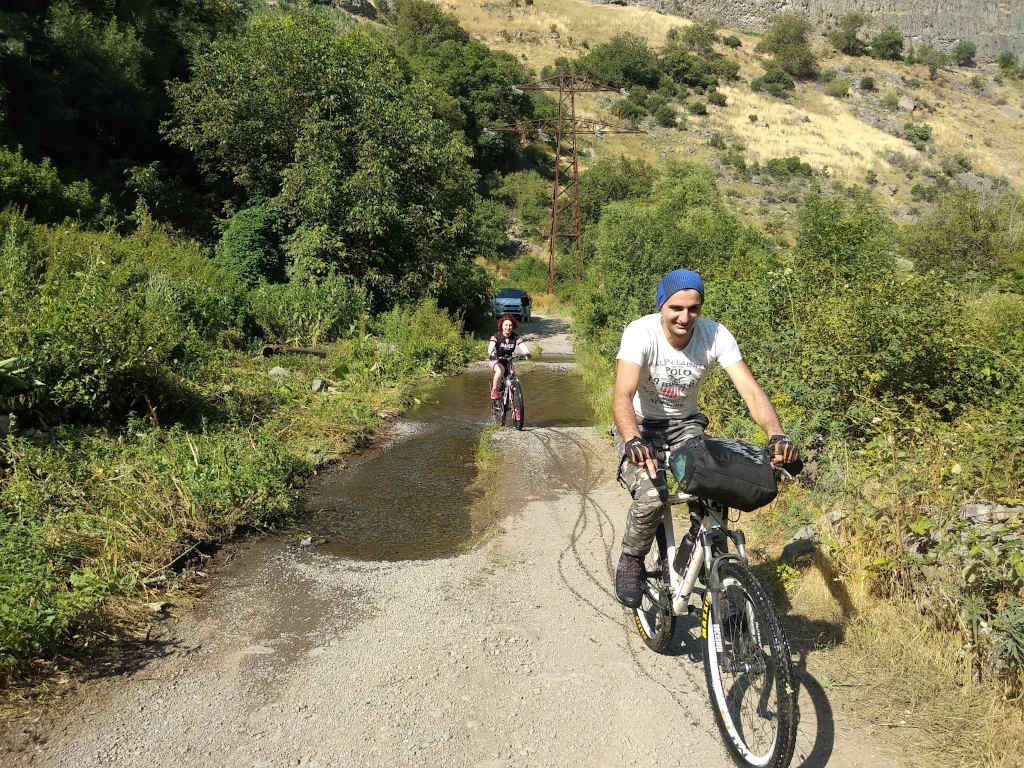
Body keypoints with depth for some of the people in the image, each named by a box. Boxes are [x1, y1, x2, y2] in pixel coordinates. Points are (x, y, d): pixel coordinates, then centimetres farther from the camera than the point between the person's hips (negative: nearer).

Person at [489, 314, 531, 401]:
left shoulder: (516, 337, -8)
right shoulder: (496, 336, -15)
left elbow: (523, 346, -22)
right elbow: (490, 348, -29)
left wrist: (527, 353, -44)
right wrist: (491, 354, -51)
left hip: (508, 361, 3)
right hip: (496, 361, -3)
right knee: (500, 370, -36)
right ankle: (494, 390, -16)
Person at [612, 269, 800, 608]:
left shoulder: (716, 335, -17)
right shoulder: (641, 333, -25)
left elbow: (751, 390, -23)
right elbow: (622, 395, -37)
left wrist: (777, 435, -41)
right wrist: (633, 440, -56)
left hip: (685, 425, 3)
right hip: (641, 426, -3)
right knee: (651, 497, -27)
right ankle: (631, 561, 3)